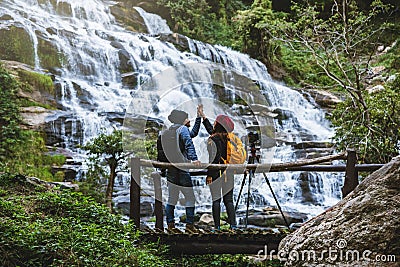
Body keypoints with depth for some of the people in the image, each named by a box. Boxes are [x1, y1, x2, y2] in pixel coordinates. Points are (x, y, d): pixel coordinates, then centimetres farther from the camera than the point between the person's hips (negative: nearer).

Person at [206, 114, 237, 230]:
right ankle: (233, 225, 3)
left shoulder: (212, 140, -10)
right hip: (228, 172, 6)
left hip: (216, 172, -6)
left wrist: (209, 175, -15)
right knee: (228, 200, 8)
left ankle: (217, 226, 1)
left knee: (216, 200, 0)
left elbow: (213, 158, -16)